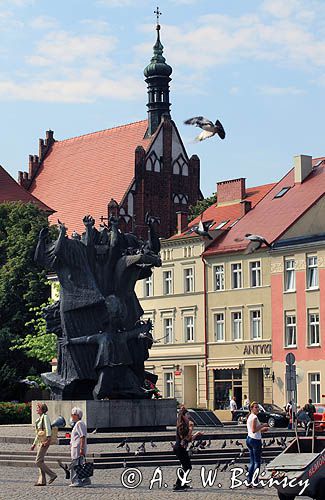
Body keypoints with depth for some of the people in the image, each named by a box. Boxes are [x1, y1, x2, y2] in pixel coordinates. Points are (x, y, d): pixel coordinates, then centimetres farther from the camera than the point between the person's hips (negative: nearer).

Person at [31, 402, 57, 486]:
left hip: (44, 442, -10)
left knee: (38, 462, -11)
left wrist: (48, 439, -31)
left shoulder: (45, 416, -9)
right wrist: (34, 444, 25)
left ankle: (52, 475, -5)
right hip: (40, 442, 10)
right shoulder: (39, 418, 19)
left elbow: (48, 428, -21)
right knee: (40, 461, 7)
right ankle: (42, 481, 8)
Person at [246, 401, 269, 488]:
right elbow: (254, 430, -21)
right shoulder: (254, 417, -14)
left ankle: (249, 481, 11)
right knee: (257, 462, -3)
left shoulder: (250, 417, 14)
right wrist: (263, 425, -14)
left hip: (249, 439, 9)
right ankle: (254, 481, -5)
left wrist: (262, 430, 15)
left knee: (252, 462, 12)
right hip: (255, 440, -9)